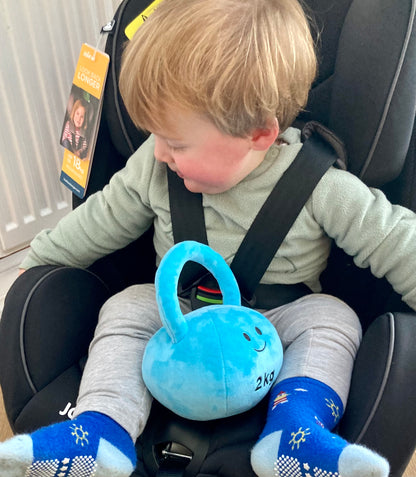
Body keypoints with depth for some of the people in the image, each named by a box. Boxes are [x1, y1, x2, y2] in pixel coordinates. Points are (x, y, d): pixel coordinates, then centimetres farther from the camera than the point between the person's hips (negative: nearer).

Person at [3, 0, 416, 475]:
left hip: (276, 324, -2)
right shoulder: (153, 168, -10)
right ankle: (100, 430, -26)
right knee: (126, 307, -19)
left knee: (331, 316, -25)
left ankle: (294, 430, -35)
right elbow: (102, 218, 3)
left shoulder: (319, 185, -21)